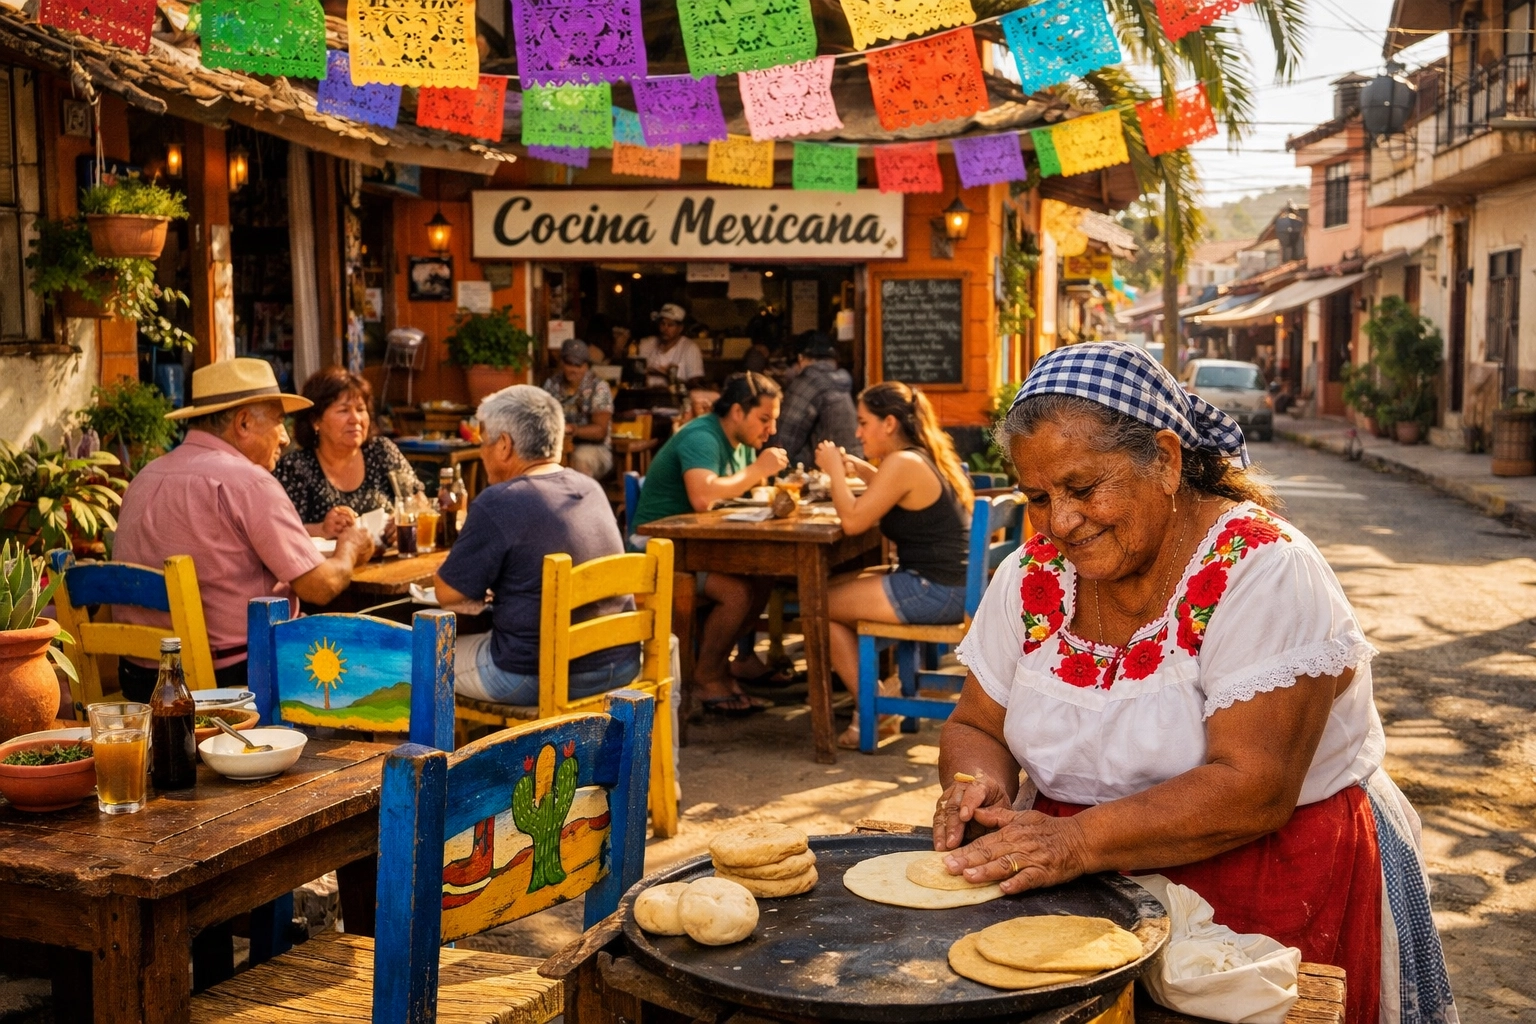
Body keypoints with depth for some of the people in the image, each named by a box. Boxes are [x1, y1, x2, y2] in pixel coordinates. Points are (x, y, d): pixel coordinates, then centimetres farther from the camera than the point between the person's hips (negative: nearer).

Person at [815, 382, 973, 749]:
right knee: (831, 587, 18)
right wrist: (856, 468, 17)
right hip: (955, 587, 10)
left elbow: (853, 521, -18)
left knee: (820, 605, -1)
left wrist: (835, 470, -5)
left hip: (933, 592, -10)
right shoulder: (932, 456, 12)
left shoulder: (903, 463, -17)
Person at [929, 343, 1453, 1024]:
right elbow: (975, 728, 11)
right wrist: (976, 784, -12)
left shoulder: (1263, 572, -14)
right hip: (1082, 892, 5)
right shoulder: (1034, 576, 3)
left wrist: (1080, 839, -30)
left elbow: (1252, 789, -22)